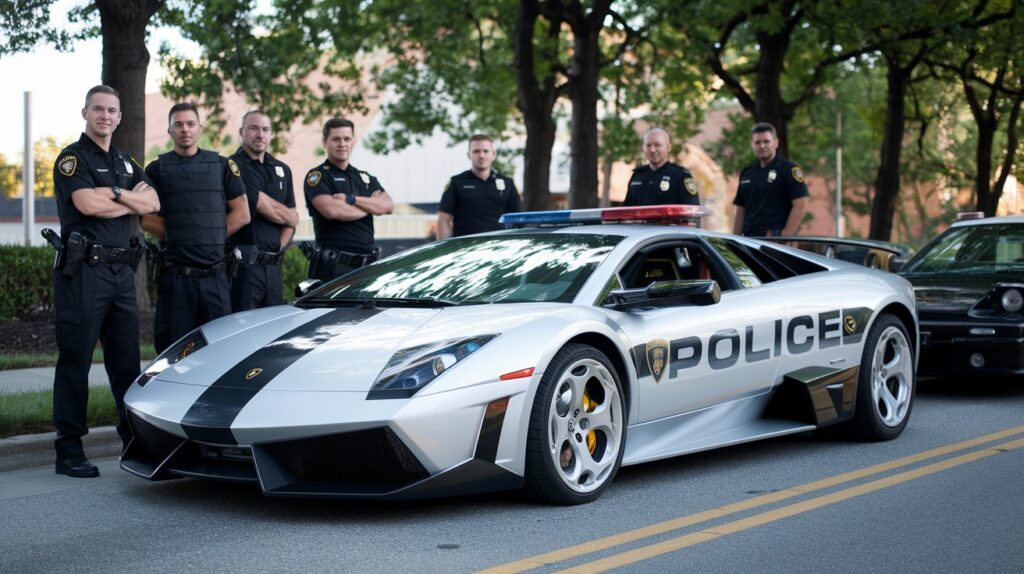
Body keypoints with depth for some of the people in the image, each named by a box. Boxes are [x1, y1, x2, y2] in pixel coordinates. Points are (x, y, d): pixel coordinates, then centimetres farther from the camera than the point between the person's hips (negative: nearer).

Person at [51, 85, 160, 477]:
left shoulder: (126, 163, 19)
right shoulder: (73, 158, -1)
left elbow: (151, 203, 6)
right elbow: (87, 204, -18)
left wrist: (114, 194, -9)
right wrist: (131, 199, -3)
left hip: (122, 270, 7)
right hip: (83, 269, -6)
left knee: (127, 360, 9)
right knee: (75, 360, -4)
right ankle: (69, 450, -1)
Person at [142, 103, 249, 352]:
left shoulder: (222, 165, 12)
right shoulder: (157, 169, 8)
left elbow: (241, 214, 10)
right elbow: (146, 218, 4)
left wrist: (213, 236, 1)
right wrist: (176, 235, -3)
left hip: (215, 274, 1)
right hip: (176, 275, -1)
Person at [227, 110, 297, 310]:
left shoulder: (282, 170, 17)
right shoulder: (234, 166, -7)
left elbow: (291, 220, 16)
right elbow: (268, 210, -11)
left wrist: (280, 245, -1)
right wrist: (289, 216, 8)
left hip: (273, 264, 7)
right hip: (245, 263, -7)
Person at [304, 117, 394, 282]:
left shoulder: (366, 178, 20)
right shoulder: (317, 176, 1)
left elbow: (388, 205, 3)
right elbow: (331, 210, -17)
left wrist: (351, 200, -12)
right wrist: (370, 206, -1)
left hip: (367, 262, 6)